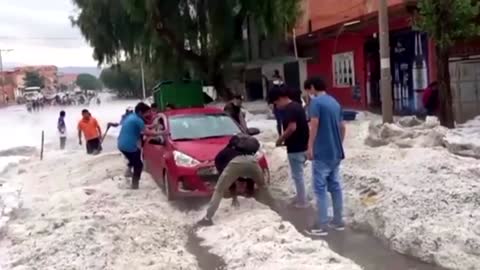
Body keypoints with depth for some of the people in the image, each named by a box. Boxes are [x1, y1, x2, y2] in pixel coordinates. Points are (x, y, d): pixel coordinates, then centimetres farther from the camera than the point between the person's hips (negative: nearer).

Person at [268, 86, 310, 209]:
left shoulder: (289, 109, -19)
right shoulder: (297, 106, 12)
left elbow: (292, 128, -29)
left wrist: (280, 139, -15)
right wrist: (285, 139, 19)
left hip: (295, 148, -10)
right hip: (303, 146, 10)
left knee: (297, 175, 2)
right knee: (298, 174, 22)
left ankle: (302, 201, 12)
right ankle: (300, 197, 32)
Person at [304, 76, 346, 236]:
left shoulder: (316, 102, -10)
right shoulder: (335, 103, 14)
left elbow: (314, 125, -19)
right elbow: (342, 127, 17)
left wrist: (310, 147, -13)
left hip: (321, 153, -8)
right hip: (336, 153, 8)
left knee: (320, 189, -3)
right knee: (335, 187, 14)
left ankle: (322, 226, -1)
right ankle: (338, 221, 20)